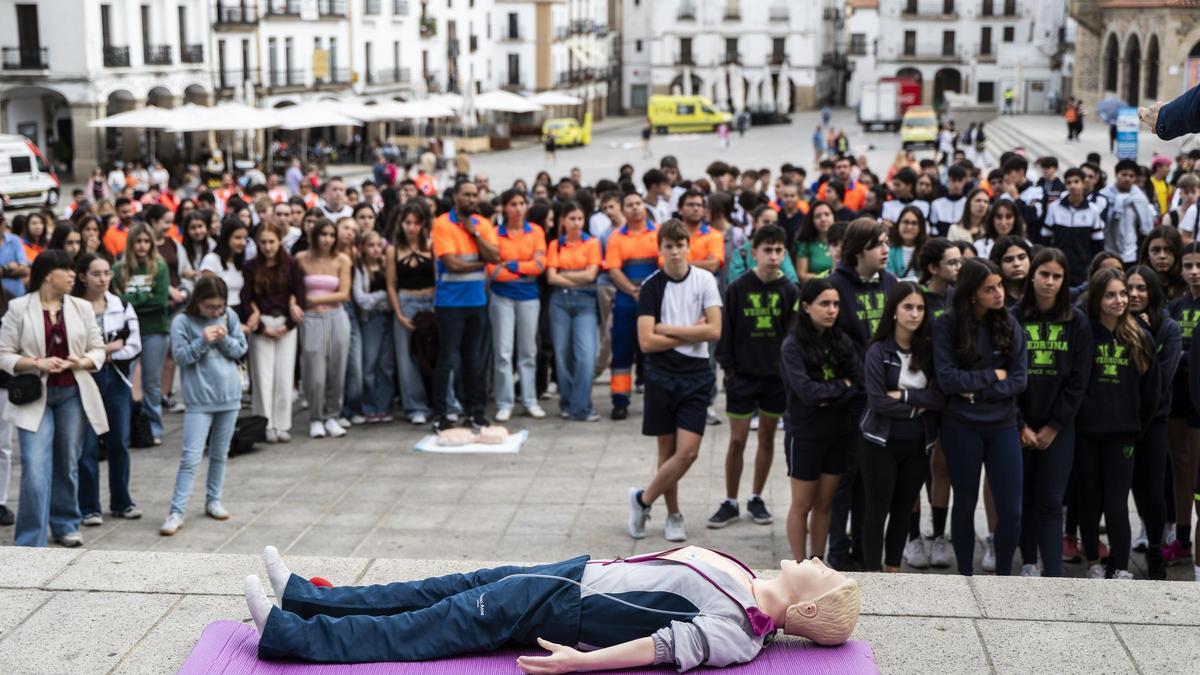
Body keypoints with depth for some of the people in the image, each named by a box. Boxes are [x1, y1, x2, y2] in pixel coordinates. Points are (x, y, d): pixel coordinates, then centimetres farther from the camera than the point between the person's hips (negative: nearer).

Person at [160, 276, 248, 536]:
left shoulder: (229, 316, 2)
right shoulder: (182, 321, -7)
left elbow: (241, 349, 5)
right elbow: (181, 356, -11)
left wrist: (225, 339, -14)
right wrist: (203, 341, -23)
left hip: (229, 395, 4)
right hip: (199, 399, -4)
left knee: (220, 454, 14)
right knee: (191, 457, -9)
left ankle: (213, 501, 27)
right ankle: (177, 512, -7)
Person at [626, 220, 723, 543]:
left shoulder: (704, 280, 0)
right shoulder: (652, 286, -3)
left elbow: (714, 331, -9)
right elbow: (646, 342, -10)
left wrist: (668, 329, -10)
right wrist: (692, 332, -8)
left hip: (697, 376, 0)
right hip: (661, 375, 0)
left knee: (688, 452, -8)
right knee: (668, 451, 6)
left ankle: (642, 499, 10)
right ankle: (673, 515, 21)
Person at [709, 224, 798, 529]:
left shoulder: (790, 291, -2)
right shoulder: (738, 289, -7)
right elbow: (727, 331, -2)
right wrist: (728, 367, -6)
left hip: (777, 376, 2)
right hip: (743, 375, -2)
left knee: (767, 438, 11)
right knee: (737, 441, 1)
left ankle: (756, 499, 25)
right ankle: (730, 503, 13)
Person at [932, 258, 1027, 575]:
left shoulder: (1010, 325, 0)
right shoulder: (947, 326, -7)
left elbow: (1019, 380, -4)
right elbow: (947, 379, -14)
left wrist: (977, 391, -14)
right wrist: (992, 376, -9)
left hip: (1003, 426, 2)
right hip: (961, 428, -2)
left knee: (1011, 509, 0)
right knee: (966, 504, 12)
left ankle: (1003, 574, 19)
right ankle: (965, 576, 25)